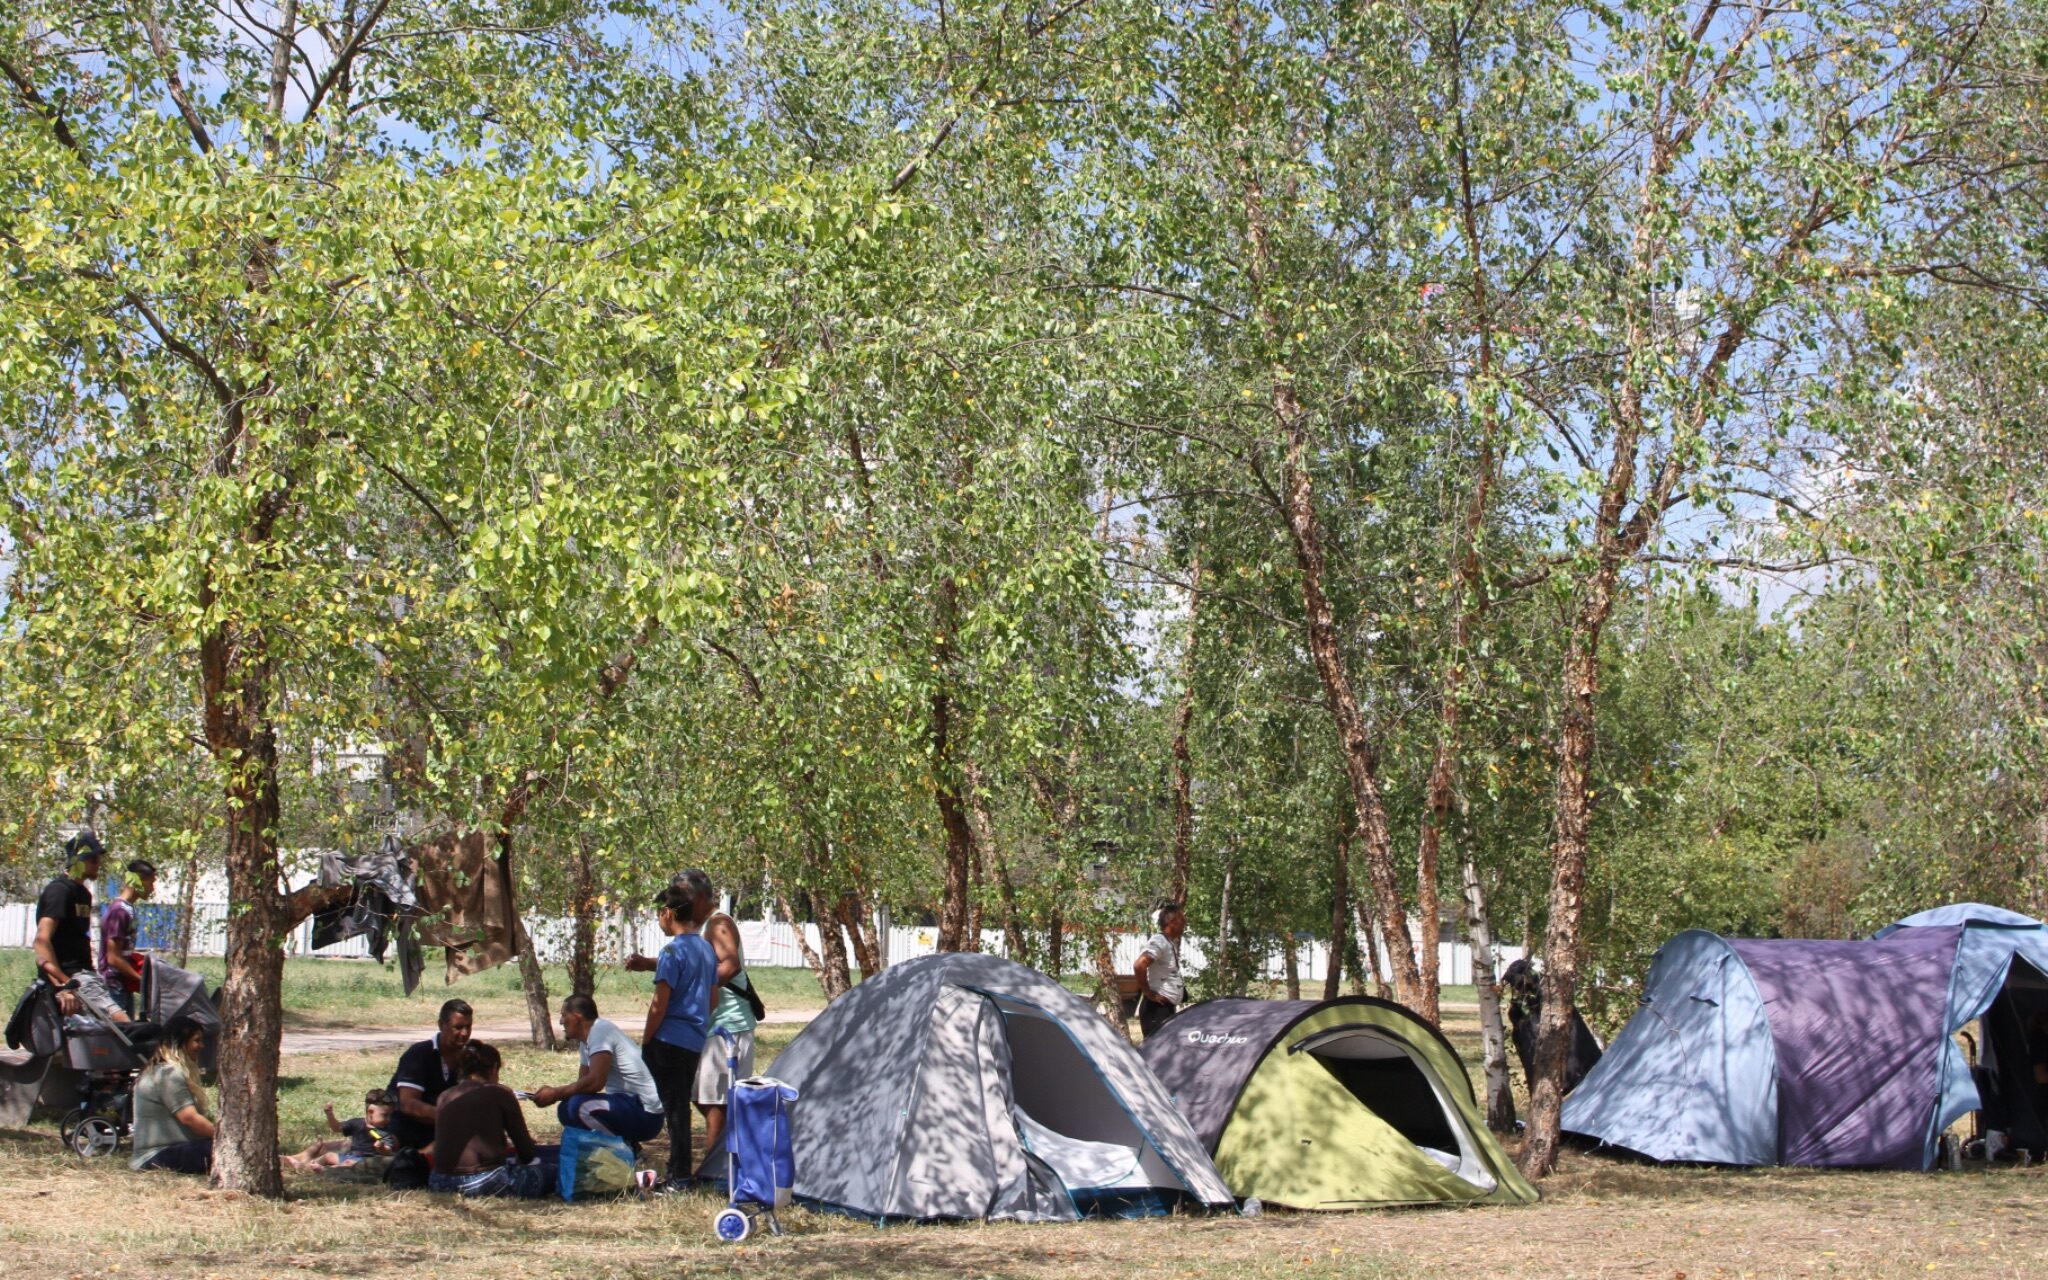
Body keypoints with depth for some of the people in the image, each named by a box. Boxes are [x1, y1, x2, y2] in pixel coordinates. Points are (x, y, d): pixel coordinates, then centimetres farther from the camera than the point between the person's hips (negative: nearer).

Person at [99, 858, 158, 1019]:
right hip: (115, 987, -10)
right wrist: (143, 980, -15)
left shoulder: (127, 909, 11)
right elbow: (113, 958, -20)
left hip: (124, 986, 10)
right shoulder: (119, 911, -18)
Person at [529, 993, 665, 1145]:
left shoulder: (600, 1030, -16)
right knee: (567, 1110, 8)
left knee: (579, 1106, -25)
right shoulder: (585, 1041, 13)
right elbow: (583, 1083, 19)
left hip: (646, 1115, -10)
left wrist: (555, 1093, -15)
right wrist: (553, 1092, 1)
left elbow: (595, 1082, -25)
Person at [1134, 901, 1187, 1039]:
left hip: (1169, 1007, 10)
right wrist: (1147, 992, -21)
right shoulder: (1159, 941, -15)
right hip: (1156, 1007, -10)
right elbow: (1140, 964, -29)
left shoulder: (1171, 943, 14)